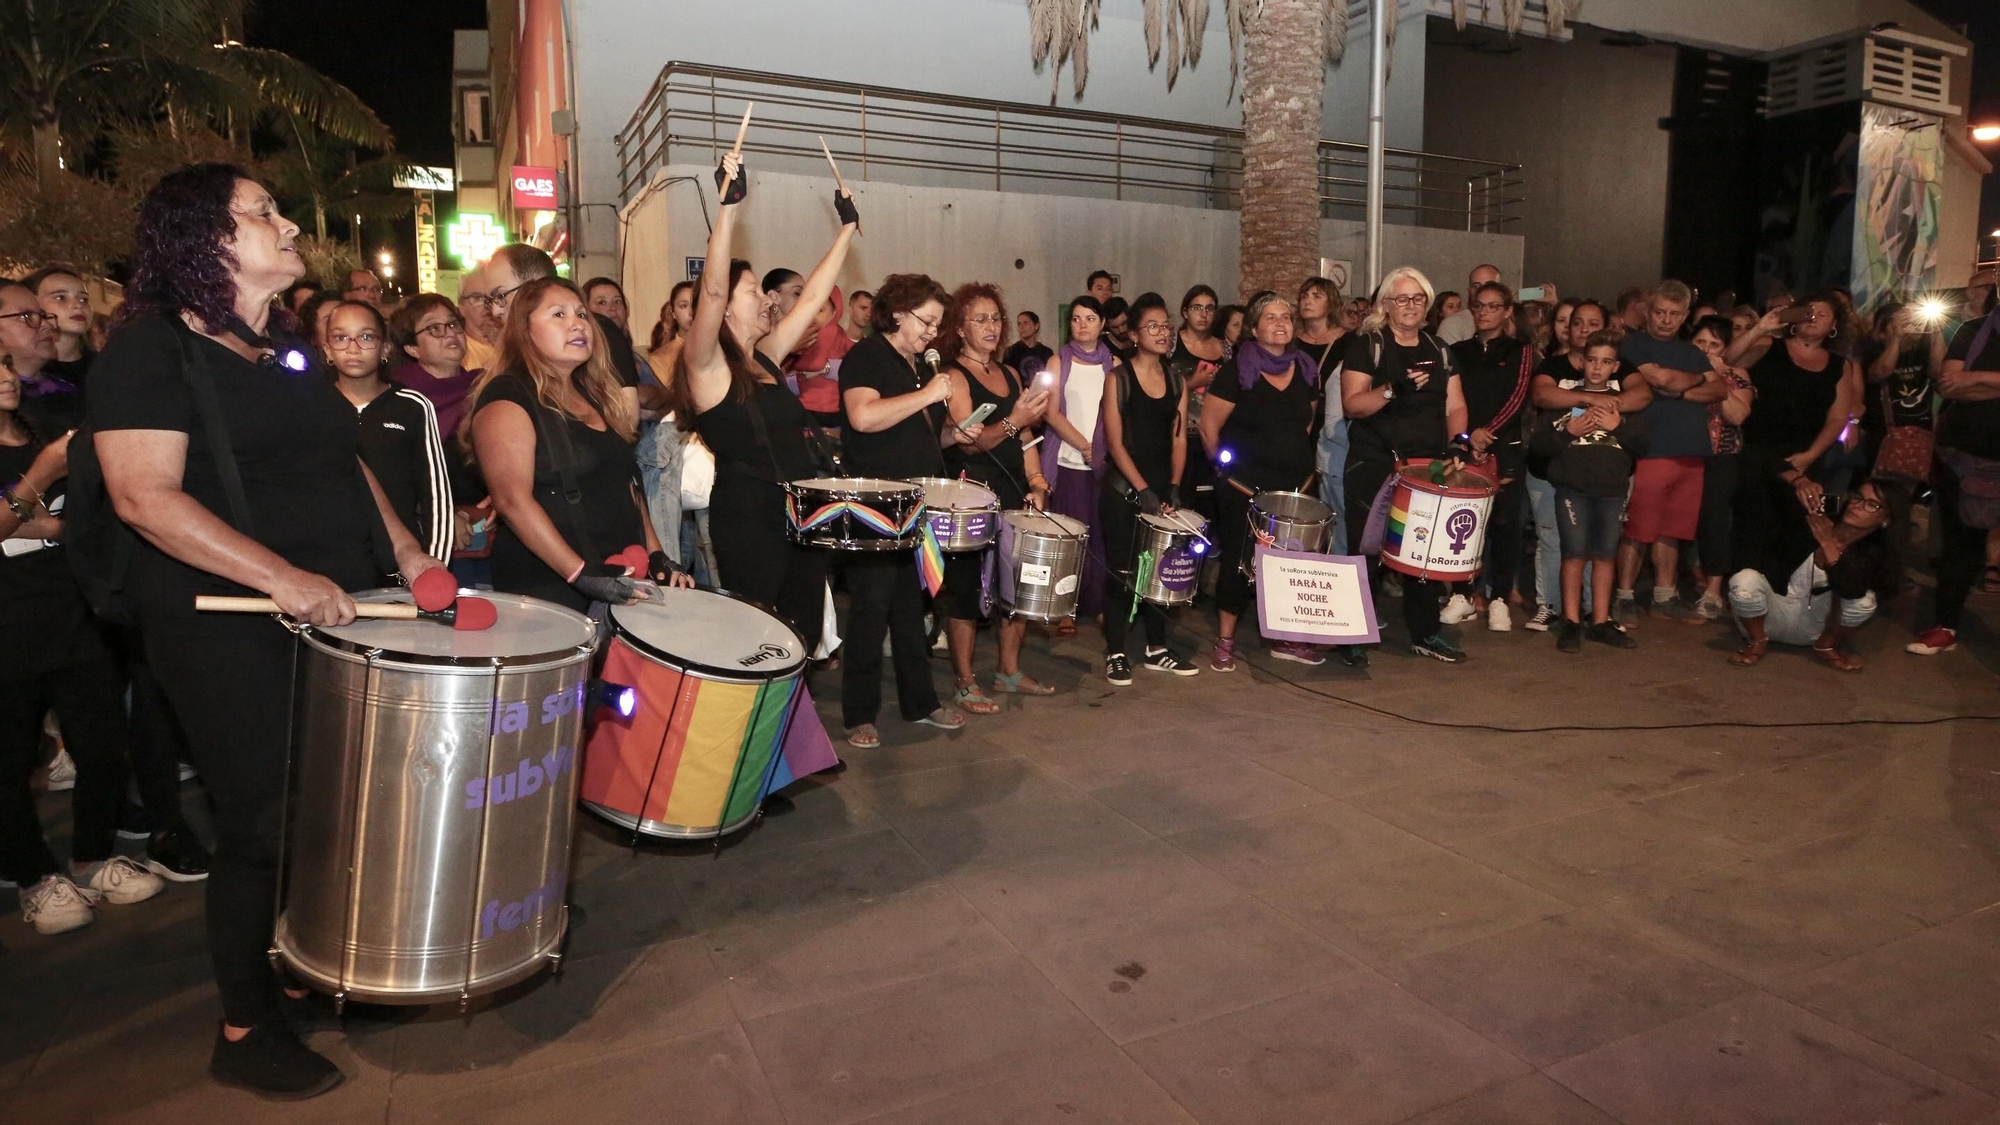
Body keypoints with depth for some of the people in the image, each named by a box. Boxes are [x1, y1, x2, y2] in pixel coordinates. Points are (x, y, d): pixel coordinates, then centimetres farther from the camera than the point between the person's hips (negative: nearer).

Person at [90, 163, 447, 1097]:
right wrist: (283, 578, -30)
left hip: (333, 615, 7)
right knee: (266, 823, 0)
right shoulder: (150, 350, -10)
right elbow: (144, 496, -20)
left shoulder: (289, 352, 14)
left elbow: (343, 461, 21)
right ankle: (245, 1036, 19)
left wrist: (403, 548, 8)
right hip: (230, 631, -7)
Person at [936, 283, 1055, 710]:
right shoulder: (952, 375, -6)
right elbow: (969, 441, -17)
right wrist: (1012, 421, -33)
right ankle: (965, 685, 8)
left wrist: (1036, 483, 4)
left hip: (1013, 494, 7)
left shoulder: (1010, 374, 16)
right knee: (967, 587, -1)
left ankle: (1010, 672, 24)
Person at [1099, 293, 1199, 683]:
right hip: (1123, 490, -4)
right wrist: (1141, 489, -17)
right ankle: (1116, 654, 8)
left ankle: (1157, 649, 20)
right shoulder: (1118, 378, -4)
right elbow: (1114, 441, -10)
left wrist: (1173, 486, -5)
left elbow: (1179, 439, 8)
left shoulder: (1177, 382, 10)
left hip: (1161, 489, 5)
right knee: (1121, 570, -1)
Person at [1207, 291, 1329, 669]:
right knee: (1238, 563, 3)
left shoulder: (1306, 369, 6)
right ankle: (1225, 642, 15)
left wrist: (1295, 459, 12)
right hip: (1244, 489, -5)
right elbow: (1209, 426, -8)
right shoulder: (1237, 370, -11)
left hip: (1294, 487, 5)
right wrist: (1226, 465, 0)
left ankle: (1286, 638, 24)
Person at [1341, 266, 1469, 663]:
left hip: (1426, 464, 5)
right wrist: (1392, 390, -27)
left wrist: (1457, 440, -5)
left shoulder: (1438, 349, 15)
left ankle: (1425, 633, 19)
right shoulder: (1367, 344, -1)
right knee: (1365, 549, -3)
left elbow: (1455, 406, 13)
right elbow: (1352, 404, -12)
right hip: (1373, 463, -4)